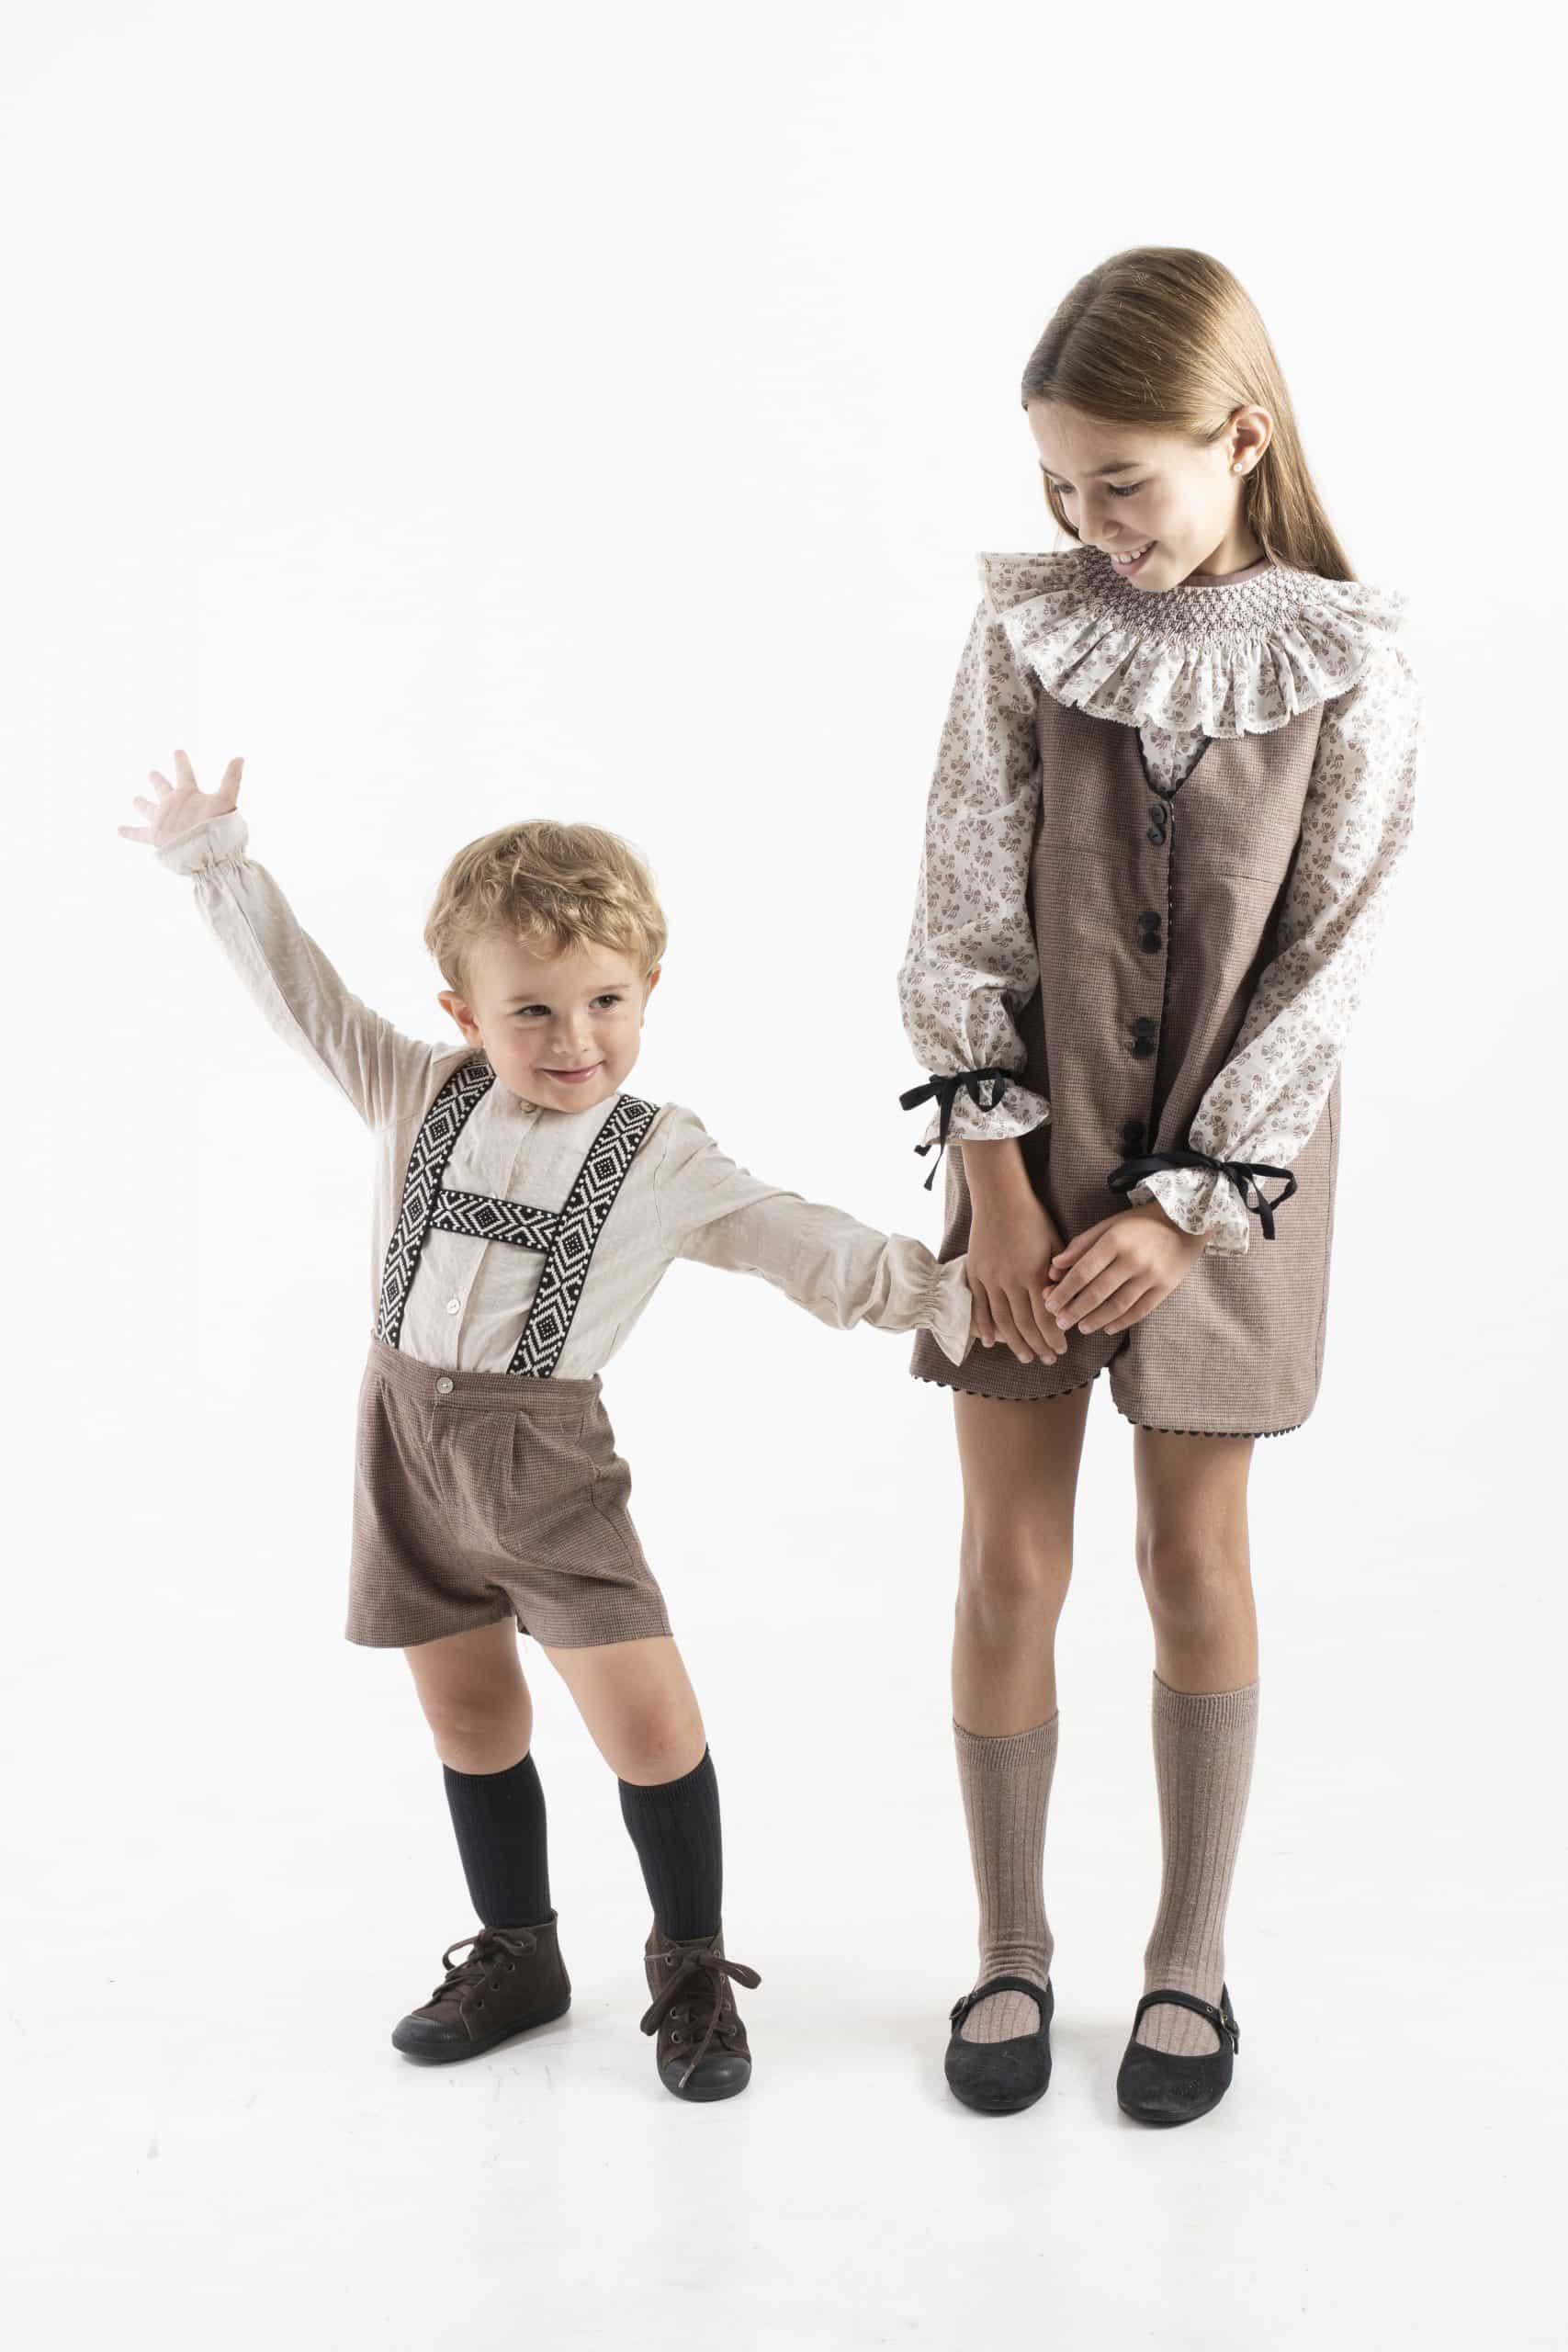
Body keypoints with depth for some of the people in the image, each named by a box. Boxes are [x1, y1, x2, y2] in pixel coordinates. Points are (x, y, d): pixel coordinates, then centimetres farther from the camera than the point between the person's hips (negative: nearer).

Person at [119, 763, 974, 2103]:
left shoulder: (666, 1163, -4)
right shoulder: (420, 1095, 2)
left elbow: (806, 1247, -5)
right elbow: (301, 991, 7)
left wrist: (938, 1293, -14)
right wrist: (214, 859, 7)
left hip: (546, 1458, -3)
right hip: (408, 1441, 3)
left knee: (648, 1719, -8)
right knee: (470, 1719, 14)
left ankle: (692, 1968, 12)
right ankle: (516, 1956, 31)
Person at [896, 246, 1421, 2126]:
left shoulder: (1347, 669, -8)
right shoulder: (1026, 633, -4)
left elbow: (1324, 970, -9)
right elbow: (961, 923, -4)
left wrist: (1185, 1206, -13)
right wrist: (996, 1173, -10)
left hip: (1228, 1171, -1)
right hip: (1035, 1151, 2)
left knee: (1195, 1559, 10)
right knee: (1007, 1565, 6)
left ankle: (1190, 1956, 26)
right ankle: (1010, 1951, 24)